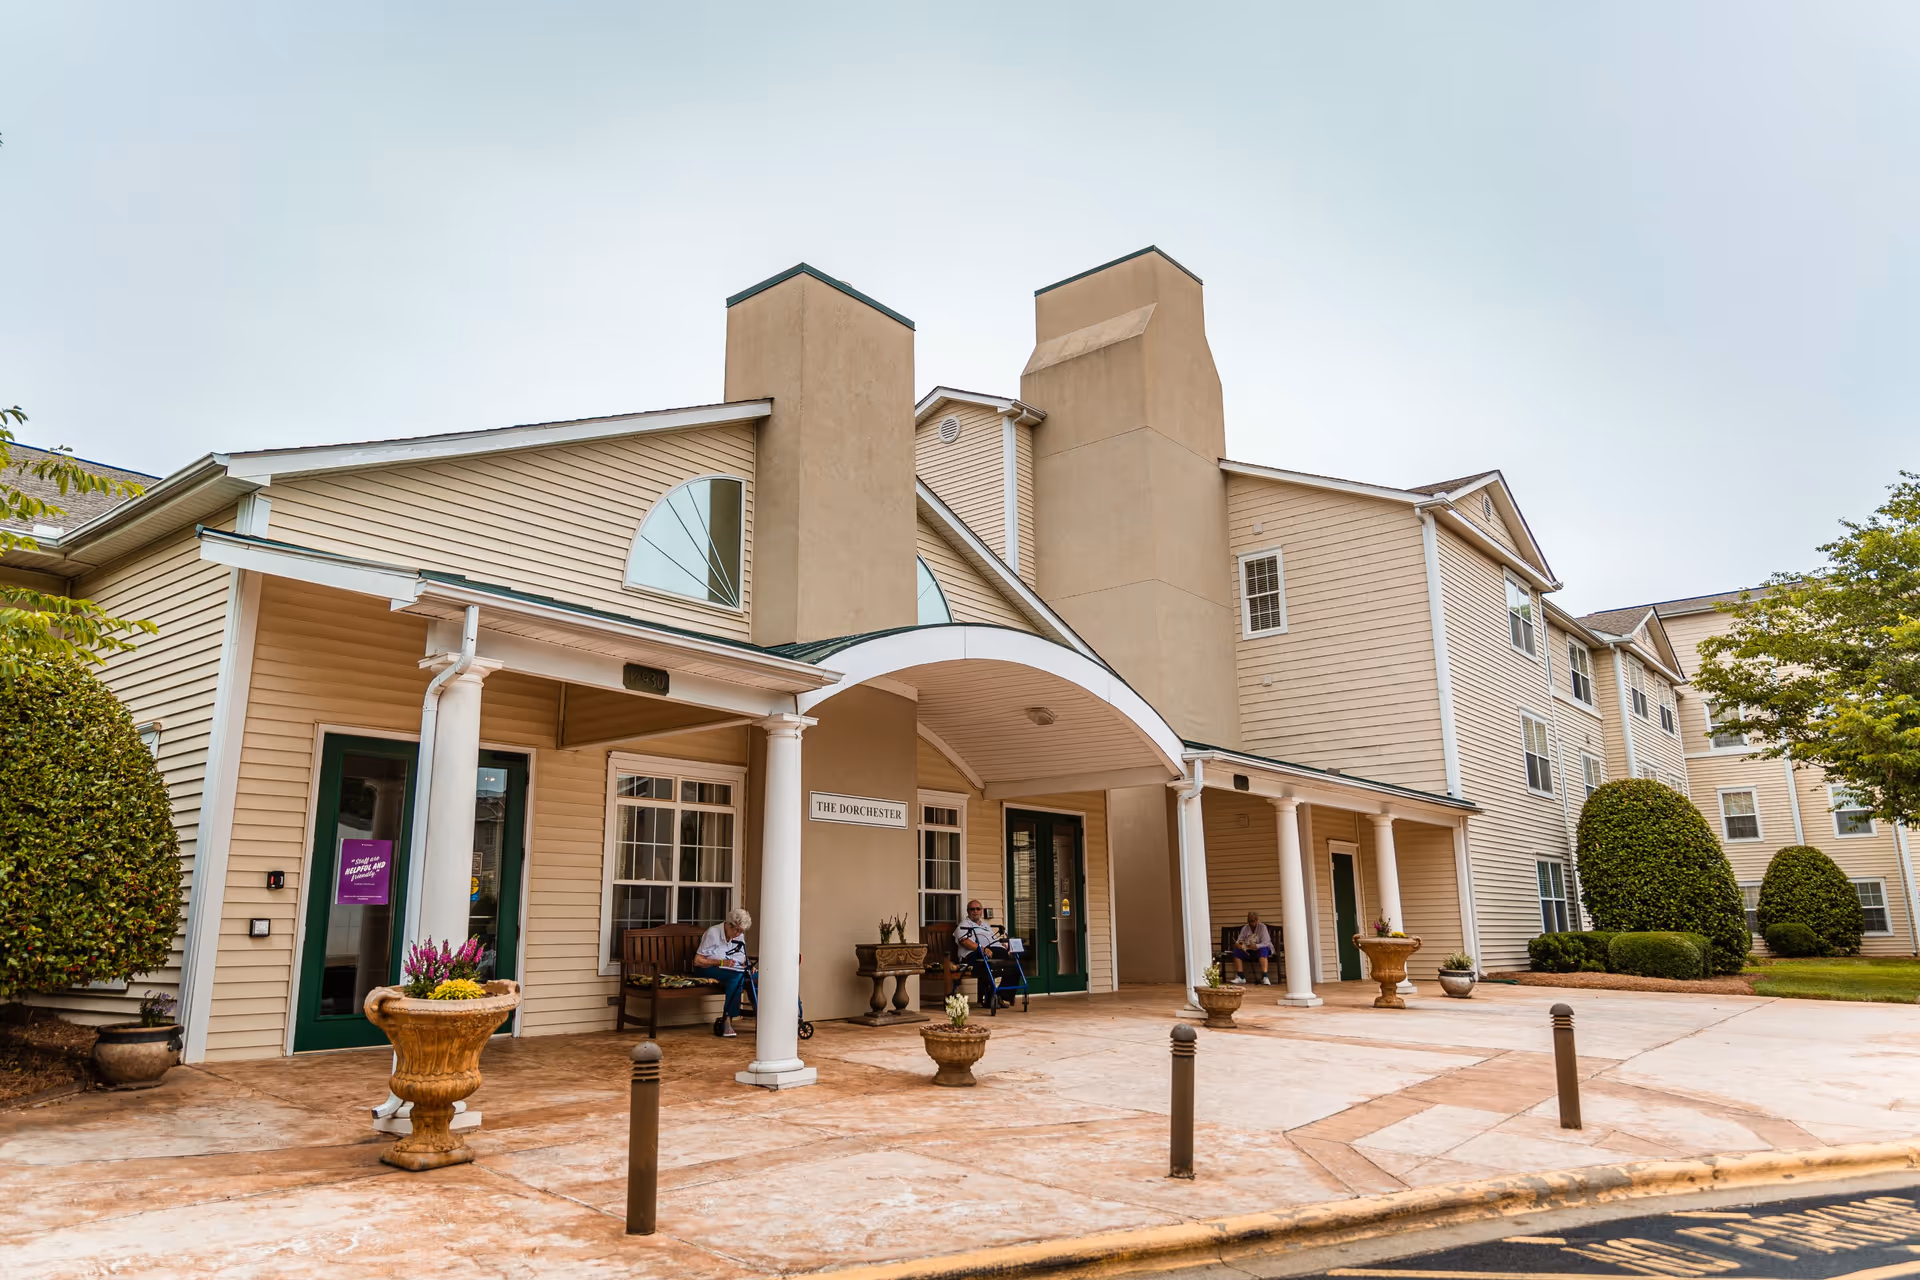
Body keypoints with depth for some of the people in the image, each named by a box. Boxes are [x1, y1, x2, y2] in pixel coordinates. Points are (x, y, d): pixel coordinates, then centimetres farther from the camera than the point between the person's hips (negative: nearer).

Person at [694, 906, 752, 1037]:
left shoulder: (740, 937, 8)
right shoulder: (713, 933, -12)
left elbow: (743, 959, 18)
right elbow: (697, 961, -14)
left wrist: (747, 966, -6)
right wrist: (720, 962, -24)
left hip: (734, 971, 6)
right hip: (708, 970, -6)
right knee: (737, 977, -36)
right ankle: (726, 1021, -34)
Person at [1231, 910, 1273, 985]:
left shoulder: (1262, 927, -7)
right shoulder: (1245, 928, 5)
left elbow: (1265, 943, -15)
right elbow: (1239, 940, 3)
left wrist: (1256, 946, -34)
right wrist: (1237, 944, -22)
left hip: (1260, 949, -4)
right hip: (1248, 951, 4)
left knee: (1263, 950, -38)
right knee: (1236, 951, -23)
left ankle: (1265, 977, -44)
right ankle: (1241, 977, -22)